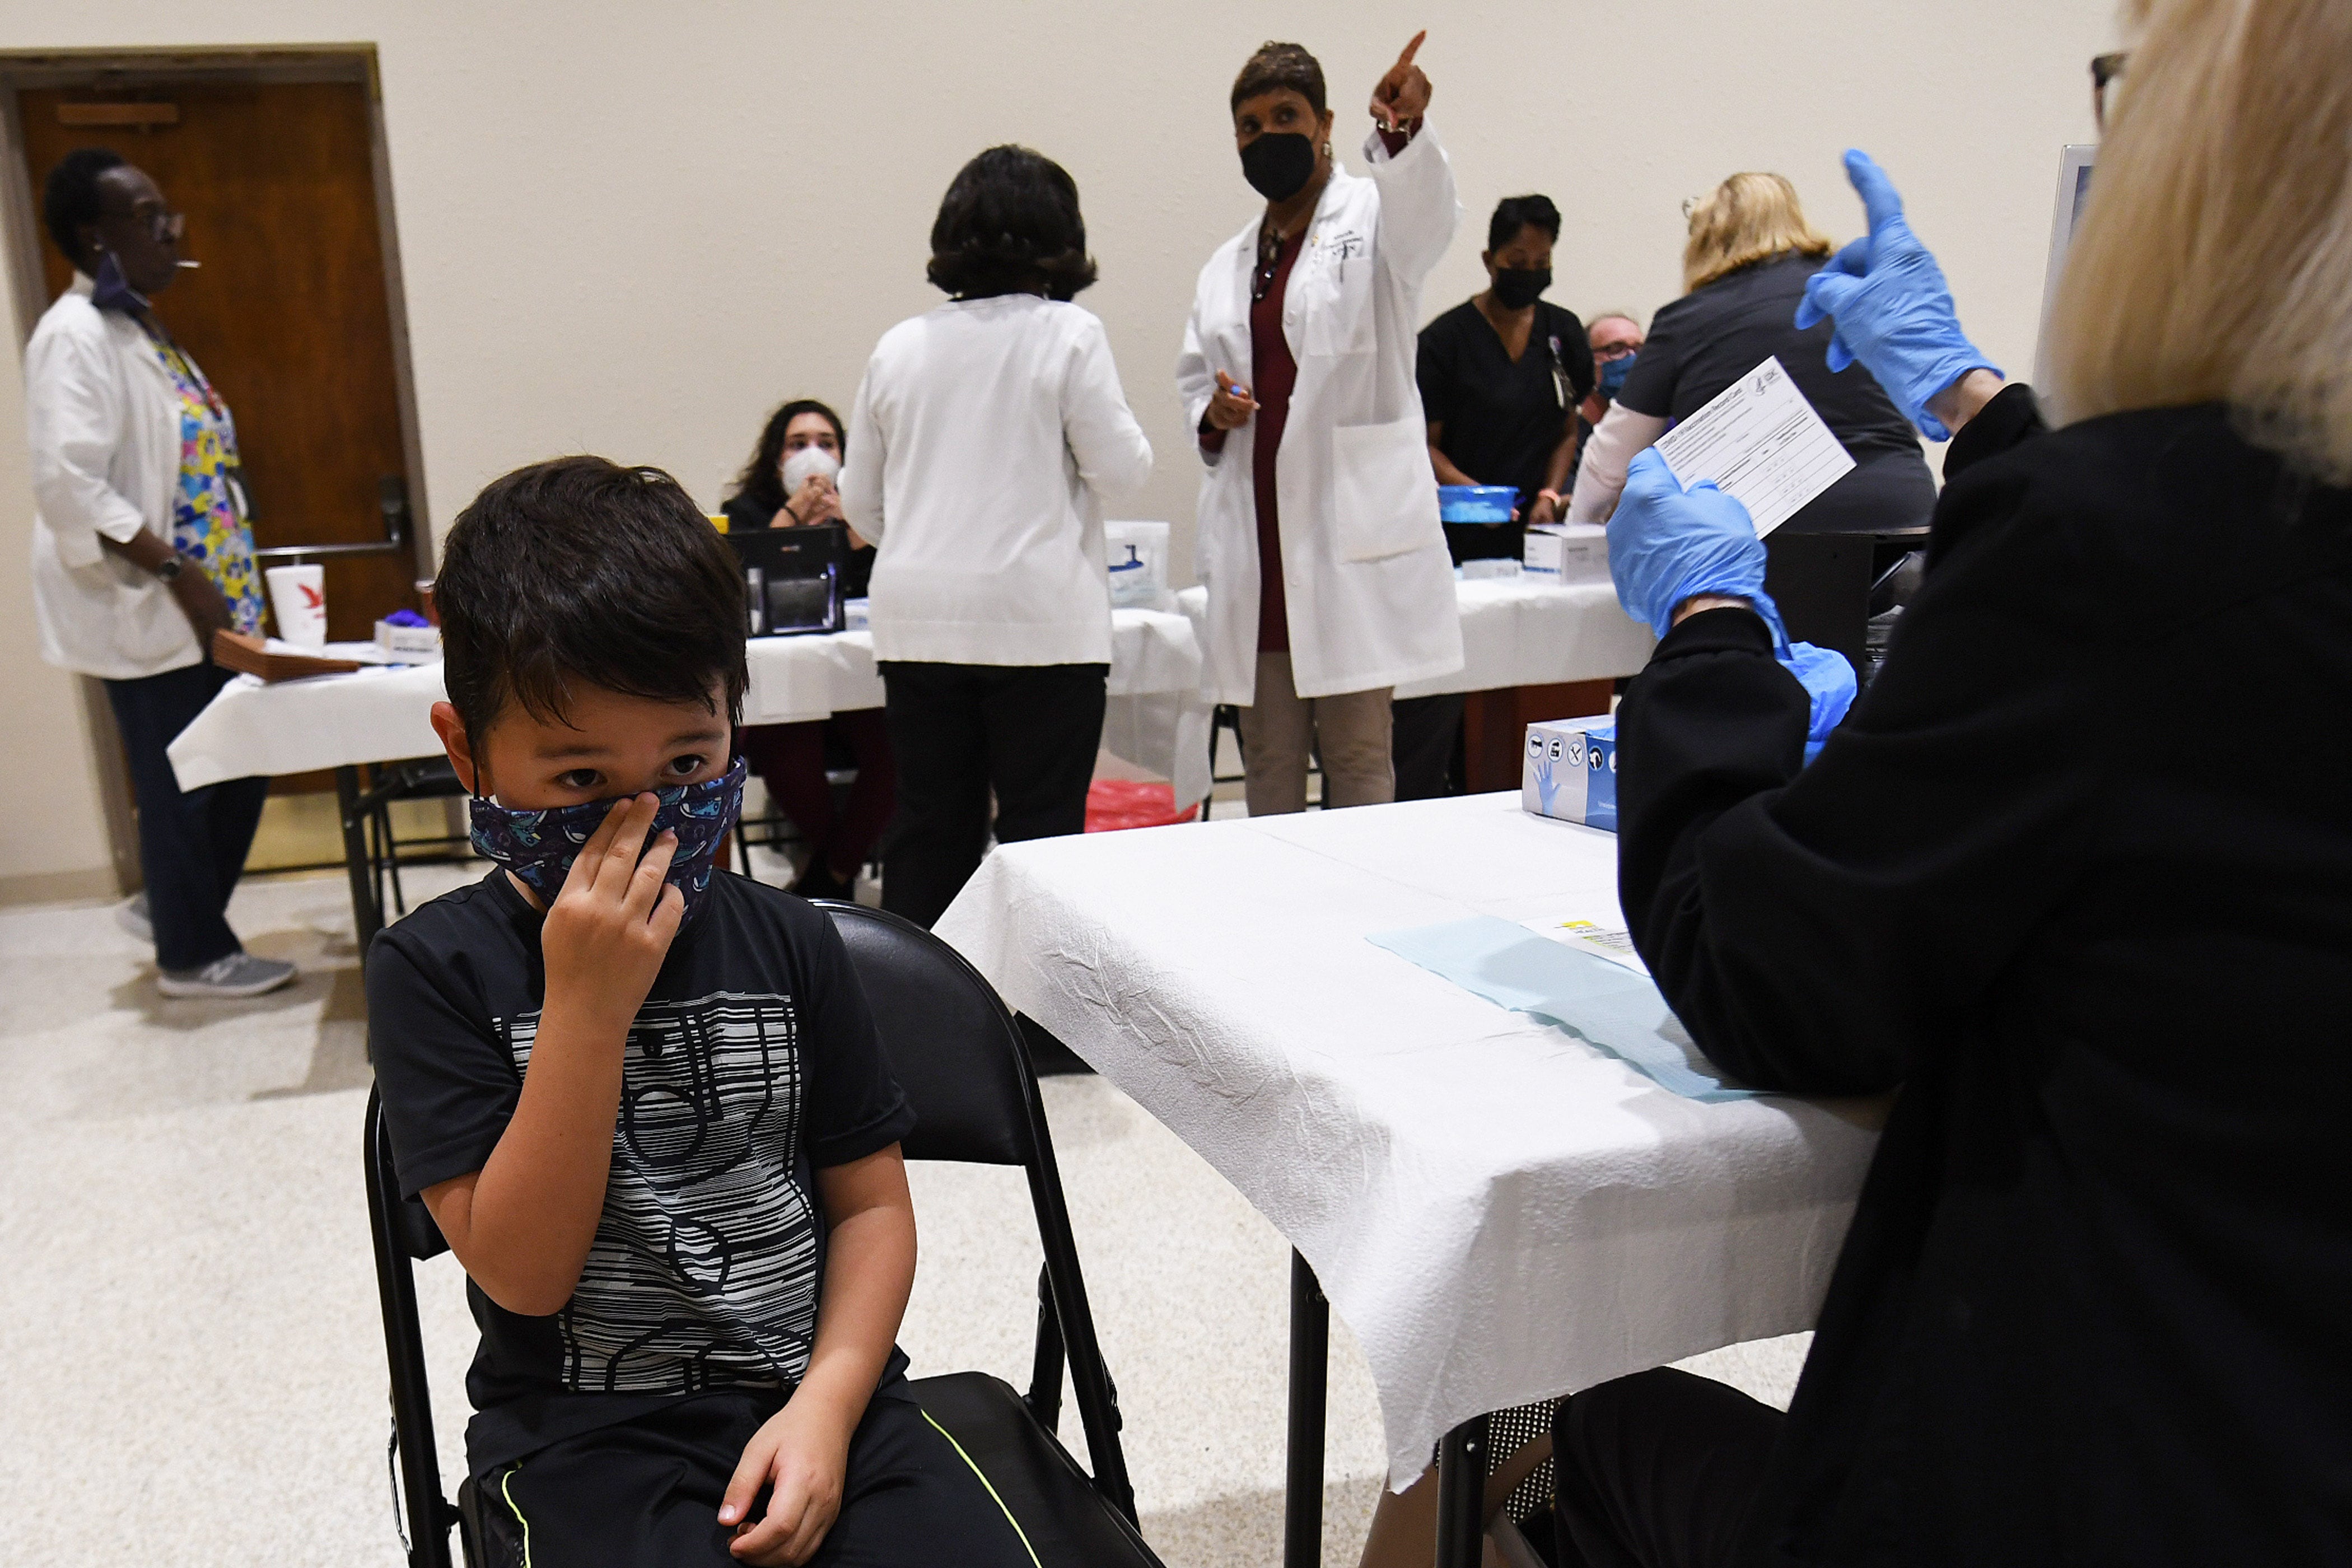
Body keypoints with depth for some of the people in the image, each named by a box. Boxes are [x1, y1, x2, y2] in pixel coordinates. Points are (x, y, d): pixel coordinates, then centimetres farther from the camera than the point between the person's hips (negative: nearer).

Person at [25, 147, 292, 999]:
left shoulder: (138, 328, 13)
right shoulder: (75, 335, -15)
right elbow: (68, 483, -24)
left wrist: (220, 579, 15)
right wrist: (176, 573, -23)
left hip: (204, 606, 9)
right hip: (144, 613, -9)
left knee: (242, 767, 16)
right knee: (179, 787, 4)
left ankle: (172, 904, 35)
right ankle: (193, 954, 20)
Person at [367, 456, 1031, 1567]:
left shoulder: (787, 943, 3)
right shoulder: (436, 972, -5)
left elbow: (870, 1201, 5)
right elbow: (523, 1274, -12)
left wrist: (827, 1401, -10)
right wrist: (587, 1009, -22)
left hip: (815, 1390, 2)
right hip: (587, 1430, -2)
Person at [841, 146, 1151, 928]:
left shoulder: (899, 347, 9)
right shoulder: (1069, 334, -5)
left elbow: (860, 500, 14)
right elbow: (1121, 468, -6)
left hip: (917, 619, 5)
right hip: (1039, 618, -4)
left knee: (927, 826, 11)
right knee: (1039, 832, 2)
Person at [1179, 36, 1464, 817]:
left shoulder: (1375, 218, 2)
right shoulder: (1226, 266, 19)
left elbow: (1423, 211, -21)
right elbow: (1194, 380, 26)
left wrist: (1403, 130, -43)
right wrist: (1211, 414, 1)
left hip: (1352, 535, -5)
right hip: (1255, 542, 5)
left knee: (1357, 754, -2)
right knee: (1267, 759, 10)